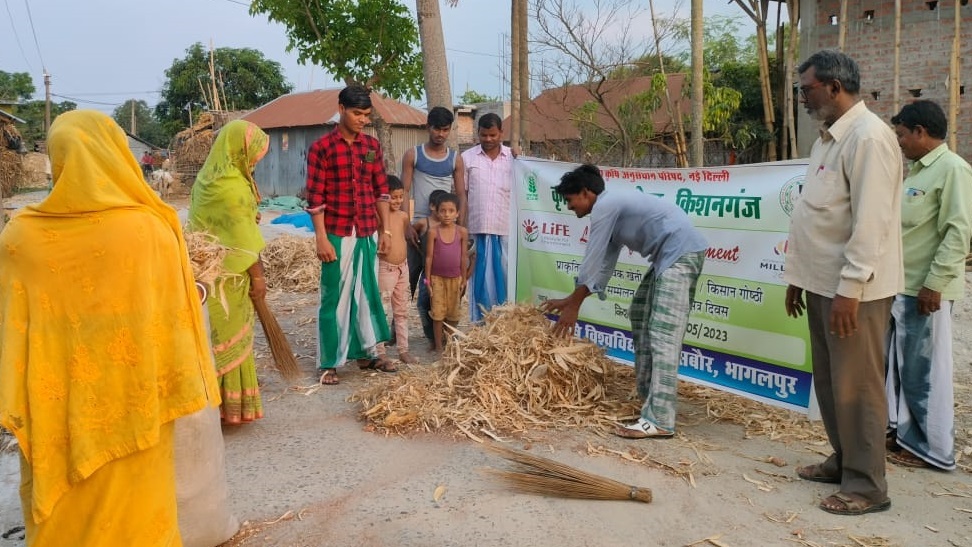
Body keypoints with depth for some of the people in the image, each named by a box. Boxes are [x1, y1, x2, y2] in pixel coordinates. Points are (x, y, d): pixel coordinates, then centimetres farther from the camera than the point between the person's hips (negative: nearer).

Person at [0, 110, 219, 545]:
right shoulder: (151, 229, -14)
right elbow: (174, 317, -8)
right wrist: (182, 387, 4)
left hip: (56, 409, 2)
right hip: (132, 400, -1)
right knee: (133, 511, 15)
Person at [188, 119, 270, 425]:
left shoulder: (208, 177, 10)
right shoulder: (231, 187, -19)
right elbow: (244, 237, -18)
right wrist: (258, 275, -12)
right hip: (227, 275, -9)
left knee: (212, 339, 15)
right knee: (230, 340, 2)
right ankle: (230, 405, 12)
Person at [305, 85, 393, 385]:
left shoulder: (372, 145, 8)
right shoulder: (321, 147, -7)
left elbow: (381, 190, 11)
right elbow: (315, 197, -9)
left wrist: (385, 229, 7)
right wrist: (321, 238, -13)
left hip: (368, 233, 5)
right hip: (337, 234, -5)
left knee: (368, 294, 13)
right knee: (335, 298, 2)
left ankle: (368, 353, 27)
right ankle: (329, 363, 12)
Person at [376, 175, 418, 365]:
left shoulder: (403, 216, 5)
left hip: (402, 267, 7)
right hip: (385, 269, -7)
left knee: (402, 311, 13)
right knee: (382, 311, -1)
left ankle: (403, 350, 23)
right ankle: (379, 352, 10)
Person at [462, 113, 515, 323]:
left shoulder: (514, 157, 6)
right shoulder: (467, 158, 4)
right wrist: (461, 228, 0)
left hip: (507, 229, 0)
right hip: (478, 229, 0)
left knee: (506, 277, 4)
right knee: (481, 278, 5)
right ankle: (481, 321, 14)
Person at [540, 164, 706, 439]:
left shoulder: (604, 205, -10)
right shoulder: (613, 204, 20)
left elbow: (591, 260, -9)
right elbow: (605, 262, 21)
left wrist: (573, 305, -1)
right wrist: (571, 300, 21)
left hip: (681, 252, -11)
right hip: (669, 255, 11)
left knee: (663, 334, -16)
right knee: (640, 314, 20)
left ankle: (659, 420, -19)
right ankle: (649, 393, 27)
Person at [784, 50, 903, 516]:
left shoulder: (869, 137, -15)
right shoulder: (828, 138, 15)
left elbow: (871, 221, -21)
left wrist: (850, 289, -22)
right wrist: (797, 275, 17)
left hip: (852, 289, -9)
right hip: (822, 284, 9)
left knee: (855, 385, 0)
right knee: (829, 381, 17)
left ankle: (866, 486, 13)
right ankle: (843, 460, 32)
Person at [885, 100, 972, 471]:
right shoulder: (918, 171, 16)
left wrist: (934, 283, -20)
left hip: (924, 289, -9)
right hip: (900, 285, 9)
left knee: (924, 370, 1)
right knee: (895, 362, 16)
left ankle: (932, 448, 14)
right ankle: (900, 428, 30)